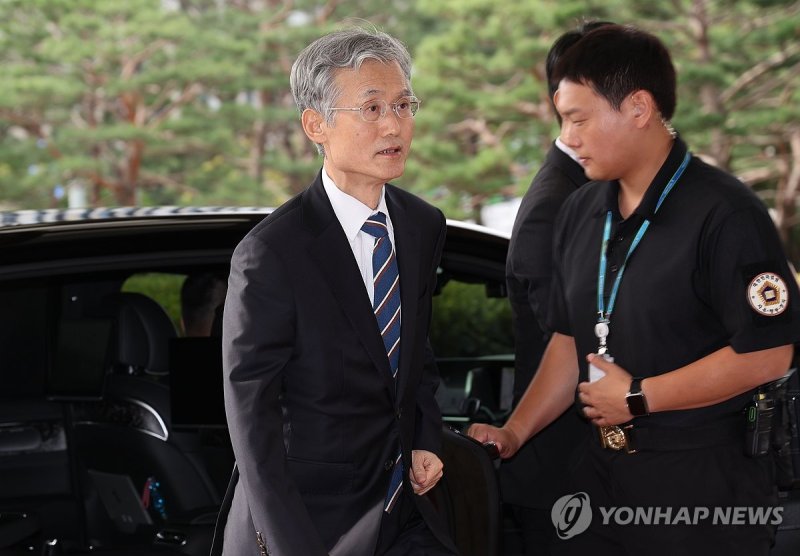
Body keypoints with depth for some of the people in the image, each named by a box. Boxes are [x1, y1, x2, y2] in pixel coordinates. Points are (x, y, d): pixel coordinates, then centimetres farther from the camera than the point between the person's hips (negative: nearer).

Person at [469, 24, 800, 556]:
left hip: (704, 489, -7)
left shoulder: (725, 214, -16)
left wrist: (637, 397, -14)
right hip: (602, 473, 7)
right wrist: (514, 433, 5)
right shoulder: (581, 212, 9)